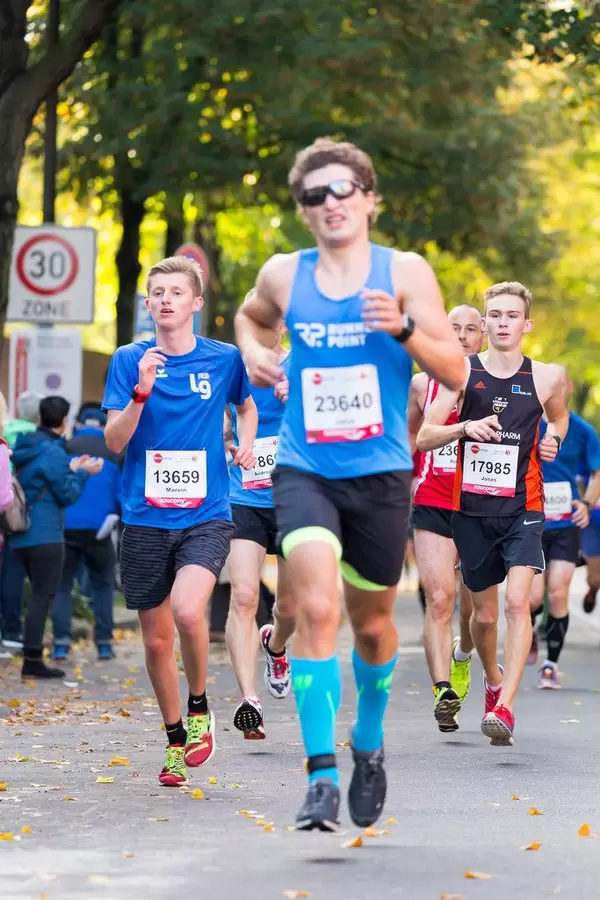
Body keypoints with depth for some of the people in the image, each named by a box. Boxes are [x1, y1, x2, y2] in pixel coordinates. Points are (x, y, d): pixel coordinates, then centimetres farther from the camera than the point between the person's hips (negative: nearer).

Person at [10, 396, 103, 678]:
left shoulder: (26, 448, 13)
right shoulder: (53, 453, -15)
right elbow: (67, 495, -11)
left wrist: (70, 470, 20)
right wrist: (83, 473, 3)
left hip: (22, 535, 9)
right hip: (45, 536, -9)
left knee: (39, 595, 16)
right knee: (43, 596, -6)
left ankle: (33, 656, 16)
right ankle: (32, 660, -9)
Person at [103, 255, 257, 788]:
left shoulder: (224, 359, 2)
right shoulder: (130, 360, 2)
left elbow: (247, 405, 24)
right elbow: (114, 441, -4)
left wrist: (247, 441, 4)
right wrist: (141, 391, -19)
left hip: (206, 515, -2)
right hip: (146, 518, 2)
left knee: (188, 610, -26)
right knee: (157, 639, 7)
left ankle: (199, 708, 0)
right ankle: (176, 742, 26)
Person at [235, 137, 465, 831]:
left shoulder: (405, 272, -2)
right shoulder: (283, 275, 4)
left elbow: (454, 372, -5)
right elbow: (251, 315, 28)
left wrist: (404, 327, -22)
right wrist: (251, 350, 6)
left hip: (380, 473, 0)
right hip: (303, 469, 0)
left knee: (372, 622, 14)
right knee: (316, 608, -20)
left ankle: (369, 743, 41)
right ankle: (321, 776, -20)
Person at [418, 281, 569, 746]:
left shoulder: (547, 377, 0)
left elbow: (559, 415, 23)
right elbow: (423, 436, -3)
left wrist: (554, 438, 0)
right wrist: (466, 427, -21)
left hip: (523, 507, -1)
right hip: (473, 510, 1)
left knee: (518, 601, -19)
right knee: (484, 614, 13)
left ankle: (505, 708, -22)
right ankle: (493, 678, 43)